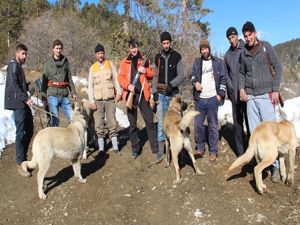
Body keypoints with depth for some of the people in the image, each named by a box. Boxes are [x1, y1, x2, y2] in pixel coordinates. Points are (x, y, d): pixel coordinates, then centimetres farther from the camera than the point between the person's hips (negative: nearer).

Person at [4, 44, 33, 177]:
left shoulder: (19, 67, 21)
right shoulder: (13, 66, -8)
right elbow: (14, 85, -19)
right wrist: (25, 98, -24)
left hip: (24, 104, 10)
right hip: (18, 104, -9)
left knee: (29, 131, 12)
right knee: (21, 133, -7)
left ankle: (23, 158, 23)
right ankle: (20, 163, 0)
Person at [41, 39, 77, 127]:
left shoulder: (65, 61, 13)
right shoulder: (48, 62, 3)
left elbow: (69, 78, 16)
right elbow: (44, 80, 3)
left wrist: (73, 92, 10)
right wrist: (44, 94, -4)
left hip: (64, 95, 3)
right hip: (53, 94, -3)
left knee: (72, 117, -2)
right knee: (55, 119, -1)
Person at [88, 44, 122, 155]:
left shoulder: (110, 64, 7)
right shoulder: (93, 68, 7)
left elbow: (116, 79, 6)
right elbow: (90, 86, 6)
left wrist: (119, 92, -9)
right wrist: (92, 101, -2)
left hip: (110, 100, -1)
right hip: (98, 101, 1)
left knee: (112, 124, 1)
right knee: (99, 125, 2)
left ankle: (115, 147, 9)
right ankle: (101, 148, 11)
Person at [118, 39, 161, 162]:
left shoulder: (144, 60, 11)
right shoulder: (124, 62, 9)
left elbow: (151, 74, 12)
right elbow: (120, 77, 3)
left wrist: (145, 71, -10)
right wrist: (128, 85, -16)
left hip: (143, 94, -1)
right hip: (130, 94, 1)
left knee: (149, 122, -4)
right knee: (132, 124, 8)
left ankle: (156, 151, -1)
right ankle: (135, 149, 21)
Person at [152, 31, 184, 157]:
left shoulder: (177, 57, 3)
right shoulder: (158, 57, 9)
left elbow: (181, 76, -2)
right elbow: (155, 76, 10)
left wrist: (171, 84, -18)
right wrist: (154, 92, 0)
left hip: (173, 93, -1)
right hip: (161, 94, 1)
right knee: (161, 122, -1)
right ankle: (161, 147, 6)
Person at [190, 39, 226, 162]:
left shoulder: (217, 62, 6)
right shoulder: (196, 62, 12)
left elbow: (223, 78, 5)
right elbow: (192, 75, 9)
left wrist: (220, 94, -4)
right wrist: (195, 82, -14)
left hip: (212, 98, -2)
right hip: (199, 99, 2)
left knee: (213, 125, 2)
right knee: (198, 124, 3)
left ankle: (213, 151, 11)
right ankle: (200, 148, 18)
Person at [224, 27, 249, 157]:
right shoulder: (227, 54, 13)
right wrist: (231, 89, 3)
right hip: (234, 94, 4)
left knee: (250, 121, -3)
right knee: (237, 123, 6)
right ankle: (241, 152, 14)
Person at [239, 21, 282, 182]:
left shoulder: (266, 47, 1)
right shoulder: (243, 53, 10)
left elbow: (277, 68, 1)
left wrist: (275, 90, -7)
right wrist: (241, 88, 2)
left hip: (266, 95, -3)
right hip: (250, 96, 4)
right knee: (254, 131, 5)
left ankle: (275, 166, 6)